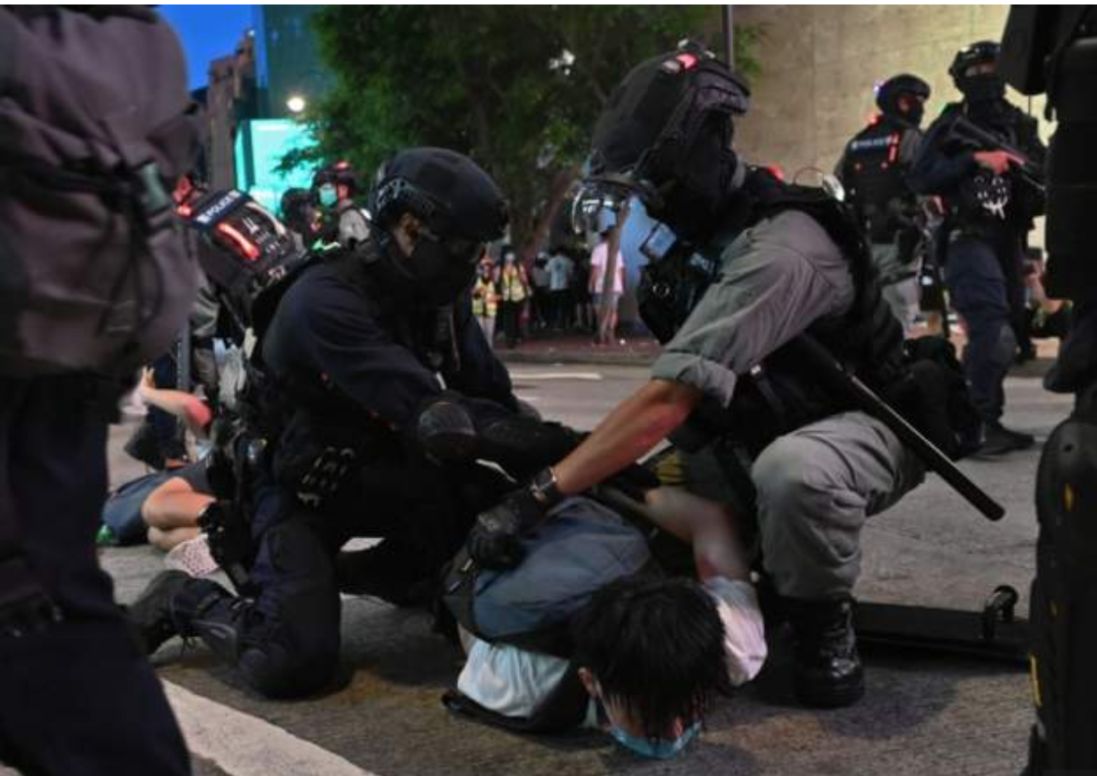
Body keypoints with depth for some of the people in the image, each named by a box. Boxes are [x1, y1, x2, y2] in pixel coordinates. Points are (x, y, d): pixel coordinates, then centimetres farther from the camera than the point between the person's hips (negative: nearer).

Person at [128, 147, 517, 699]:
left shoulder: (441, 298, -5)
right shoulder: (326, 300, -30)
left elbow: (490, 395, 0)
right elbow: (427, 414, -38)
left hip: (375, 471, 8)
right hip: (296, 485, -8)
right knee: (296, 665, -23)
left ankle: (346, 571, 9)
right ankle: (185, 601, 7)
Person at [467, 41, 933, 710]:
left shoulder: (778, 248, -30)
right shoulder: (704, 232, 2)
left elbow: (670, 399, -38)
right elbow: (680, 388, 6)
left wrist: (538, 497, -39)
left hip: (869, 423, -9)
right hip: (767, 433, 9)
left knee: (793, 473, -41)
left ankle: (826, 627, -13)